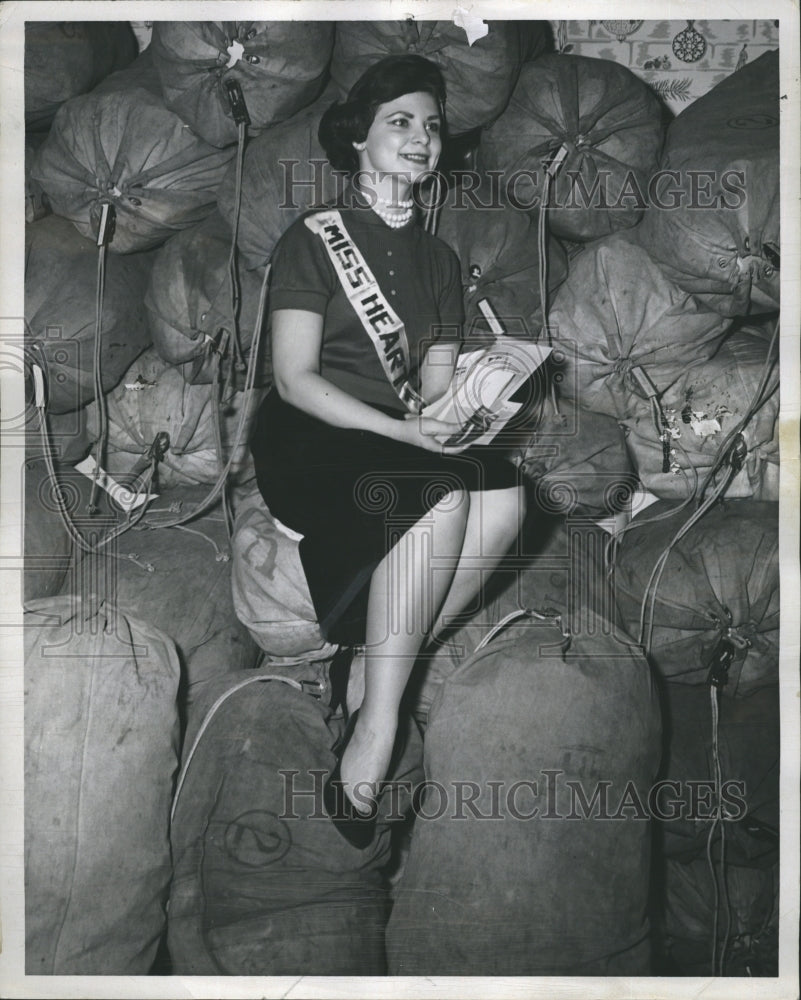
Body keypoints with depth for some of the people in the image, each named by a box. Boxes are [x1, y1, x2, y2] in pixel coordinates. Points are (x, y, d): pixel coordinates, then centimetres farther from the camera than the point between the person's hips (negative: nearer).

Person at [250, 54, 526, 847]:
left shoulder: (439, 261, 18)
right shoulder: (311, 241, 1)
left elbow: (436, 387, 13)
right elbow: (294, 378, -9)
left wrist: (454, 415, -12)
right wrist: (400, 429, -21)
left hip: (407, 446, 5)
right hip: (308, 445, -5)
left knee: (504, 495, -26)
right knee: (445, 493, -34)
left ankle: (381, 676, -18)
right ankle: (377, 723, -30)